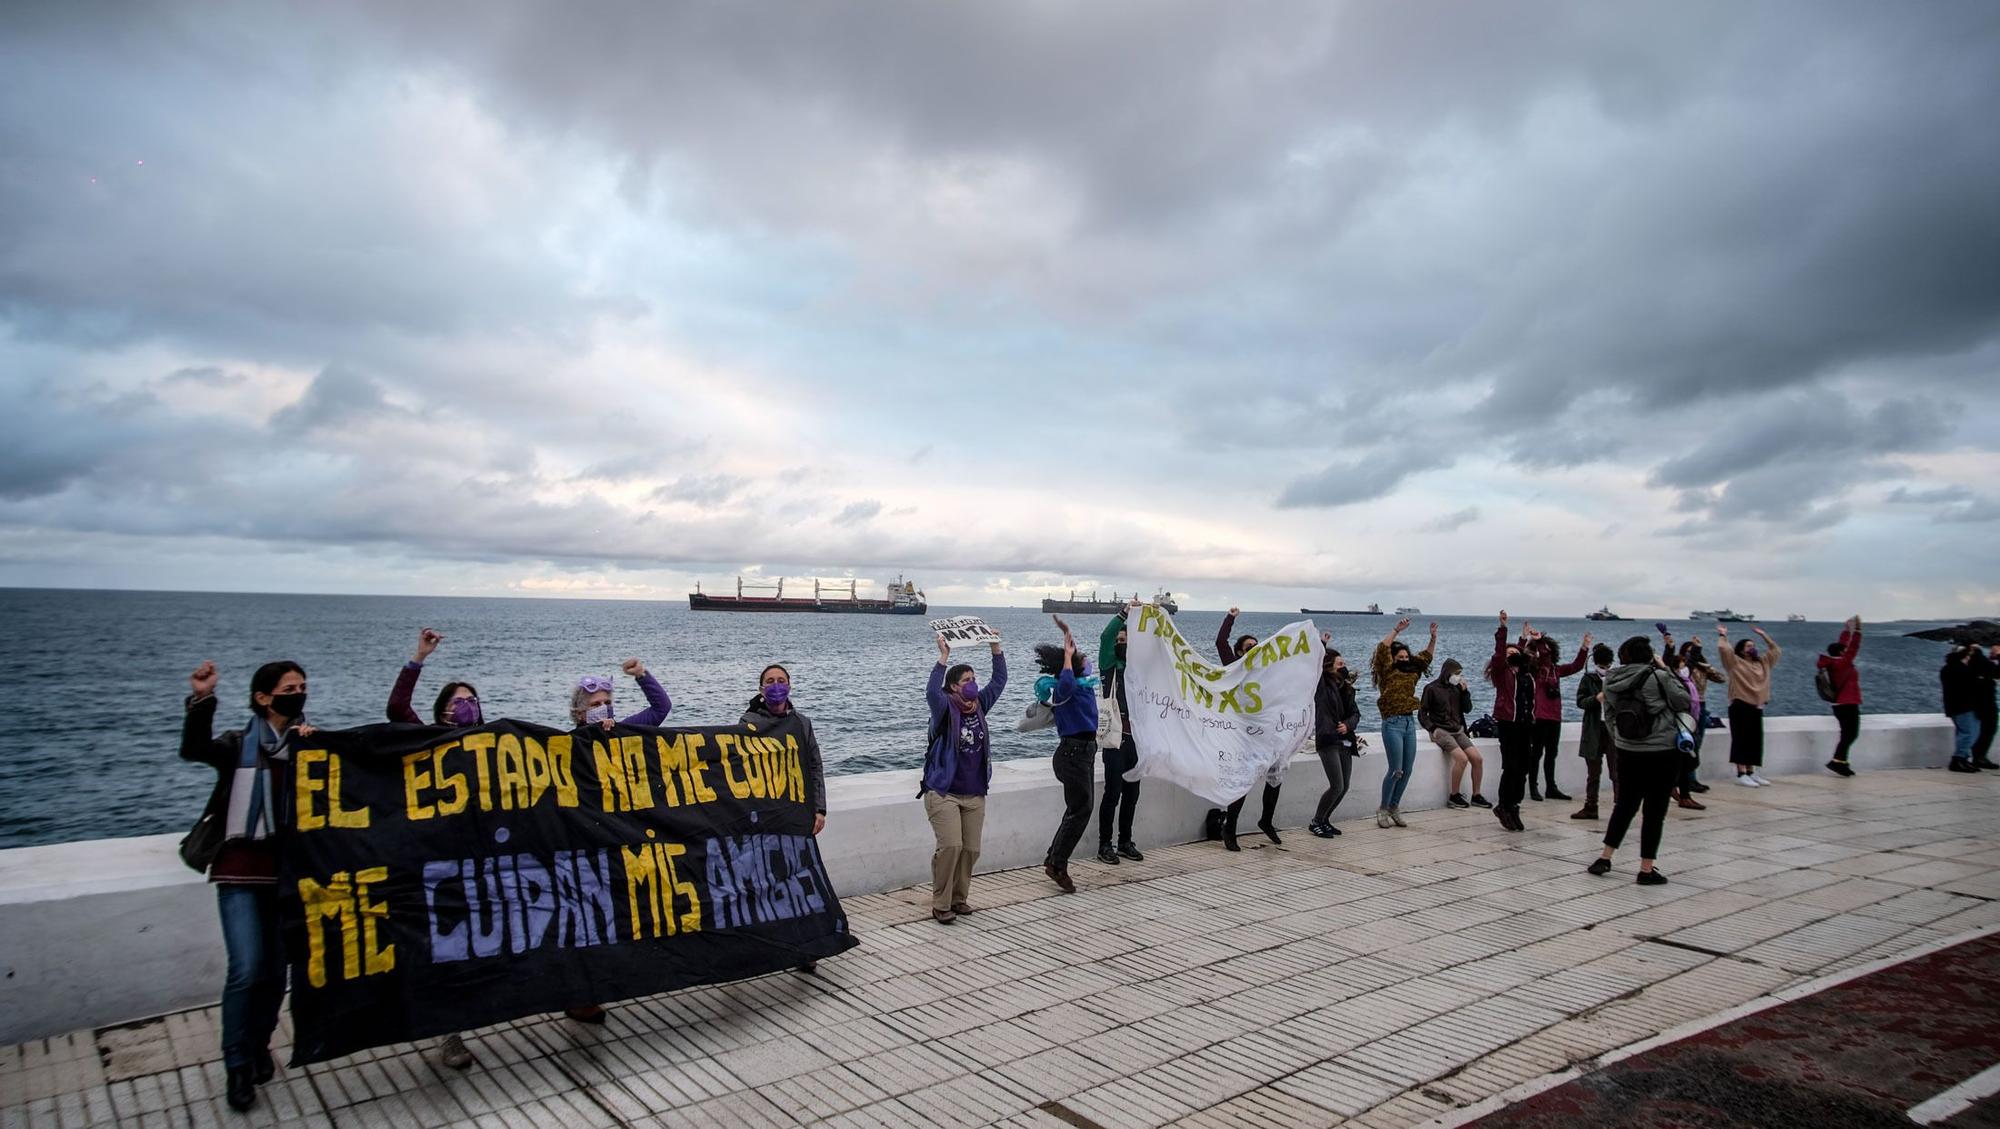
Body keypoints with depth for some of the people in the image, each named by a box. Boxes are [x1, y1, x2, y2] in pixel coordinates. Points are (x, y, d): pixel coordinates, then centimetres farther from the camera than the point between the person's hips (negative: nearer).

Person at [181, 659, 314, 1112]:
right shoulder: (237, 744, 4)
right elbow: (194, 749, -17)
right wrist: (201, 700, -30)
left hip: (288, 871, 2)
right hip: (240, 872, -2)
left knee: (276, 970, 8)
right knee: (246, 969, -11)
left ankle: (260, 1045, 30)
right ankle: (237, 1065, 7)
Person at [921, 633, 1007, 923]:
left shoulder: (979, 705, 8)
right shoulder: (944, 709, -10)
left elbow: (999, 681, 11)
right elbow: (931, 691, -30)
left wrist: (996, 648, 3)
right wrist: (943, 657, -34)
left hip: (975, 795, 6)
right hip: (943, 792, -6)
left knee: (971, 849, 5)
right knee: (950, 846, -16)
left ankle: (959, 898, 22)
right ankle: (941, 905, -4)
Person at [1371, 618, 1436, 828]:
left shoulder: (1411, 672, 14)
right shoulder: (1388, 672, -3)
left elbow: (1426, 655, 23)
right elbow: (1382, 649, -17)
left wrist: (1433, 638, 11)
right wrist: (1396, 630, -18)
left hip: (1410, 723, 7)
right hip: (1393, 724, -7)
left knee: (1407, 770, 7)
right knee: (1395, 770, -8)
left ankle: (1394, 808, 18)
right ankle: (1383, 809, 5)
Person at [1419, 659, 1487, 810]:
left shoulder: (1457, 688, 13)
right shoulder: (1432, 689, -2)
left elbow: (1467, 708, 14)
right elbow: (1422, 713, -1)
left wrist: (1465, 691, 2)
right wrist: (1432, 729, -13)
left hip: (1458, 731, 6)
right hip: (1441, 731, -6)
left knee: (1478, 759, -11)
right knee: (1462, 758, -26)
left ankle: (1476, 795, 3)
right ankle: (1454, 796, -13)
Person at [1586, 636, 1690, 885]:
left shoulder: (1611, 681, 2)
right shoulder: (1657, 677, -16)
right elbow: (1683, 701, -4)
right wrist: (1667, 670, -1)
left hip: (1627, 752, 5)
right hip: (1661, 752, -5)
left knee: (1625, 804, 17)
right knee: (1654, 810, 3)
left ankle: (1605, 858, 18)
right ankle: (1646, 870, 7)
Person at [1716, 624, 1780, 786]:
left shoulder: (1762, 662, 17)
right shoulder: (1735, 662, -3)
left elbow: (1775, 650, 27)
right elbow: (1724, 649, -16)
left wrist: (1763, 635, 25)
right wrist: (1723, 635, -3)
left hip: (1756, 707, 7)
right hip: (1740, 706, -7)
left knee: (1755, 741, 8)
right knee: (1741, 740, -7)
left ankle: (1751, 773, 15)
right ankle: (1741, 775, -8)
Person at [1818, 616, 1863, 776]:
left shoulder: (1834, 662, 7)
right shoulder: (1842, 663, -14)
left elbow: (1843, 644, 19)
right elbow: (1853, 648, -19)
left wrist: (1847, 629, 23)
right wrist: (1857, 629, -20)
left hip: (1840, 705, 9)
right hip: (1848, 705, -9)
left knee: (1847, 735, 14)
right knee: (1850, 734, -8)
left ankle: (1841, 763, 15)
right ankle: (1836, 762, -14)